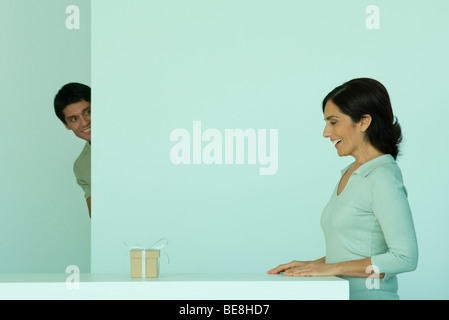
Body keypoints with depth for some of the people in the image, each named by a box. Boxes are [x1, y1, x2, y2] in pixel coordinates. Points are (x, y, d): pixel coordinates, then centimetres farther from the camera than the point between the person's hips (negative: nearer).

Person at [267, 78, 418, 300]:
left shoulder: (383, 177, -11)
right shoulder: (349, 173, 15)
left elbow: (405, 258, -16)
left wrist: (332, 268, -14)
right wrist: (313, 265, 8)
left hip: (369, 295, -7)